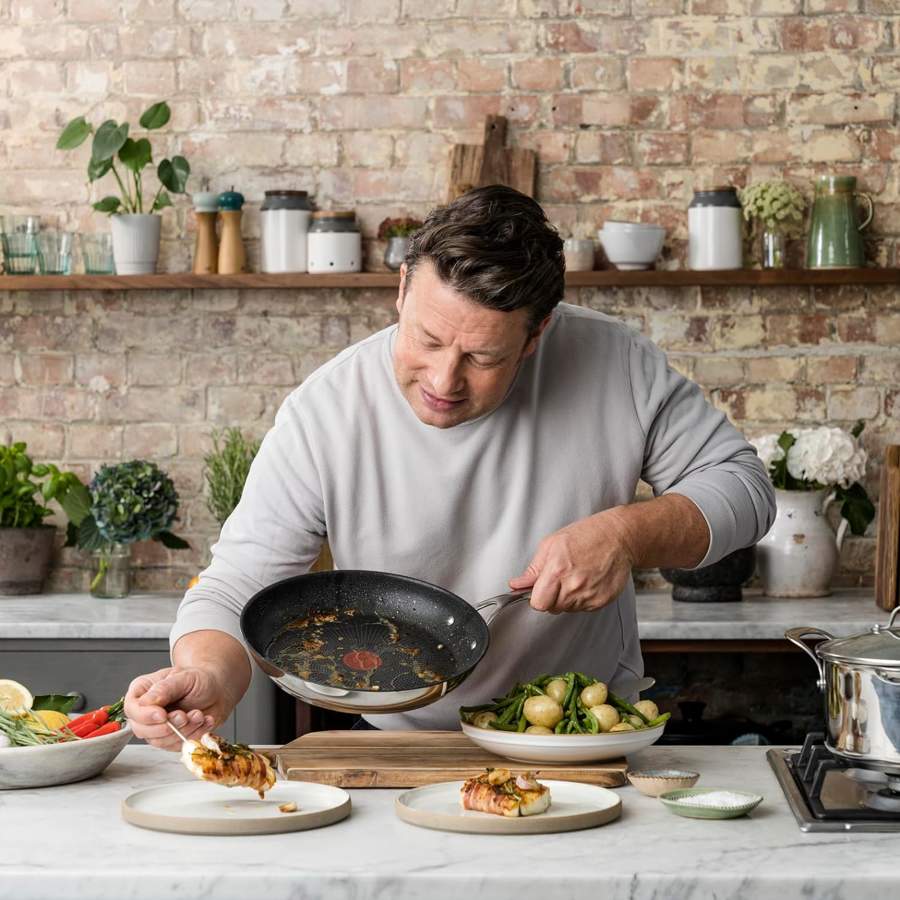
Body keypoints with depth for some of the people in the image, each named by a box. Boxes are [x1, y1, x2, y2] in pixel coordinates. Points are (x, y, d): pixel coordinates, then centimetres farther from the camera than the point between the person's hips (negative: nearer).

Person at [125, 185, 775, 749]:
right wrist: (208, 678, -36)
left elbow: (742, 483, -1)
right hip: (405, 754, -1)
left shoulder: (613, 363, -11)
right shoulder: (323, 417, -15)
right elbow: (236, 591, -13)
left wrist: (629, 534, -20)